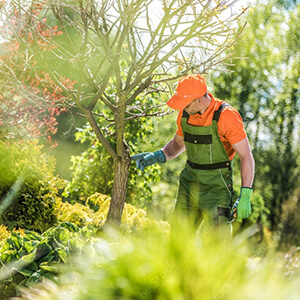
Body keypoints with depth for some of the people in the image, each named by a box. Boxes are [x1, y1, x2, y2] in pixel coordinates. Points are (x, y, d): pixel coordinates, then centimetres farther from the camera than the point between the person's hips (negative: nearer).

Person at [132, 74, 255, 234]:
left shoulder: (226, 116, -17)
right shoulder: (185, 113, 2)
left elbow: (246, 156, -15)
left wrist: (245, 196, -21)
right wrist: (158, 156, 2)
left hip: (216, 186, -6)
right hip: (189, 182, 6)